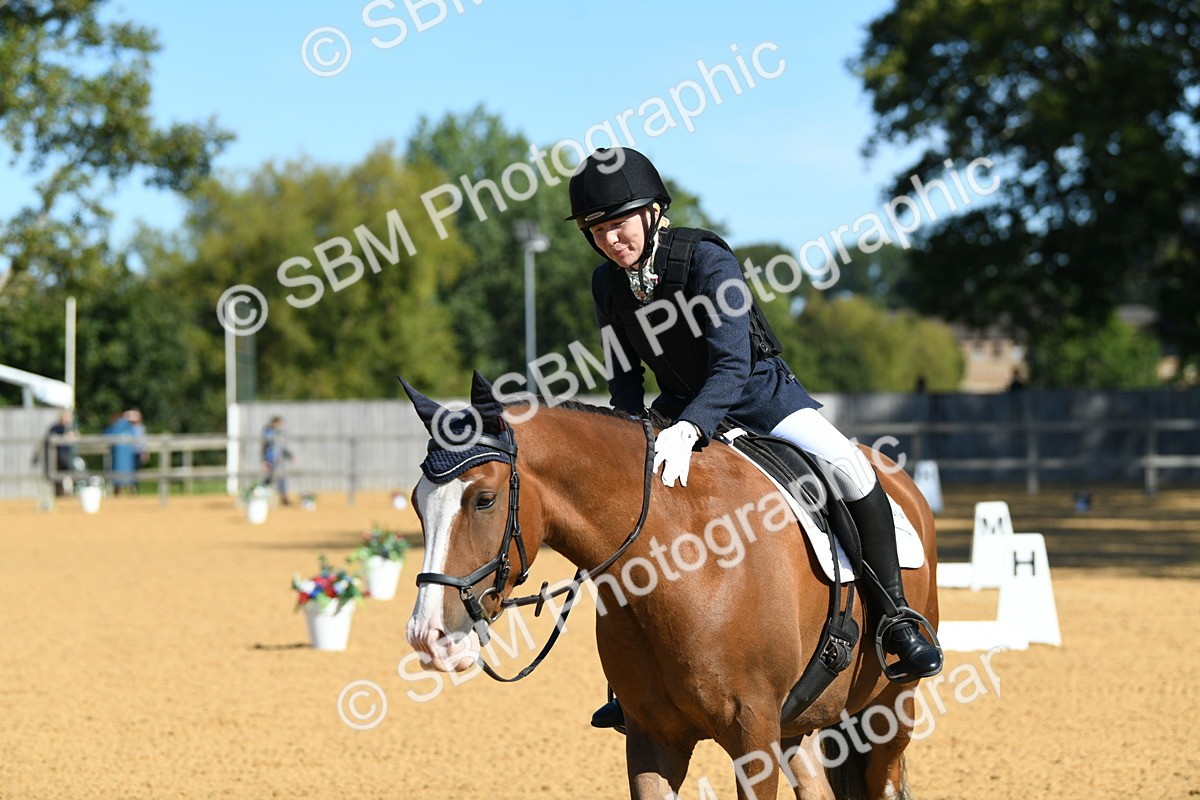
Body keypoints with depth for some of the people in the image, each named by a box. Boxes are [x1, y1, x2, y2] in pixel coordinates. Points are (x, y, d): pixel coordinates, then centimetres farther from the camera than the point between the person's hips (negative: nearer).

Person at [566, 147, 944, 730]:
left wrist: (687, 432, -48)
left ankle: (896, 619, -15)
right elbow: (624, 378, 3)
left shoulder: (706, 259, -24)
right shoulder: (608, 283, -7)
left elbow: (731, 365, -32)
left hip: (761, 395, -5)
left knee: (850, 471, -29)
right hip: (682, 412, 5)